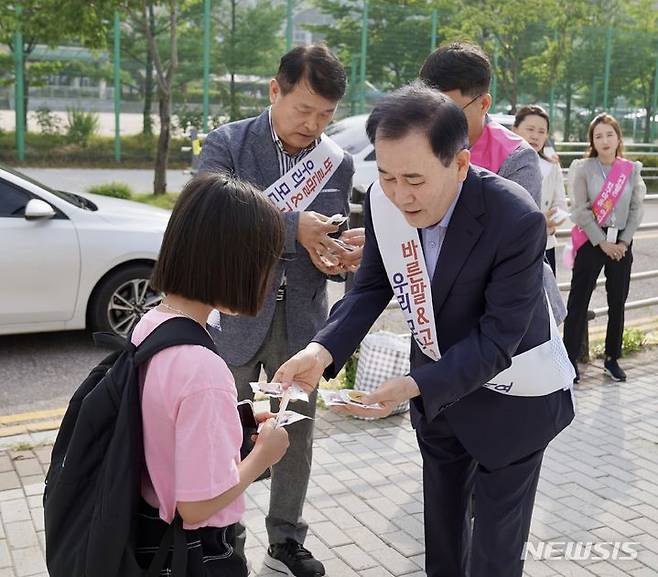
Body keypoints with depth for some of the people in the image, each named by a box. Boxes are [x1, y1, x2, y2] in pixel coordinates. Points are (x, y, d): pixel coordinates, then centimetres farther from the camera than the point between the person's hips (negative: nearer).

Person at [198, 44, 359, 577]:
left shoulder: (339, 162, 3)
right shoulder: (226, 144, -8)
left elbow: (332, 242, 10)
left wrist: (340, 255, -14)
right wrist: (293, 227, -28)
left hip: (301, 319, 3)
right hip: (234, 315, -3)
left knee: (298, 435, 14)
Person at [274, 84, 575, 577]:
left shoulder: (517, 220, -33)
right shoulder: (383, 200, -17)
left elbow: (497, 339, -29)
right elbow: (372, 287, -8)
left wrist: (412, 387, -39)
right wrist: (322, 351, -25)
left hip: (511, 399, -4)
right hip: (437, 383, 5)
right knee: (441, 527, 26)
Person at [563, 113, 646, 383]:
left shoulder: (632, 169, 4)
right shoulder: (583, 168, -5)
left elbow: (636, 209, 4)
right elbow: (580, 210, -9)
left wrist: (624, 242, -5)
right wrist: (602, 242, -12)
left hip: (621, 243, 3)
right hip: (591, 241, -3)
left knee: (618, 302, 10)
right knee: (579, 301, -2)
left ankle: (612, 358, 23)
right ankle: (570, 358, 5)